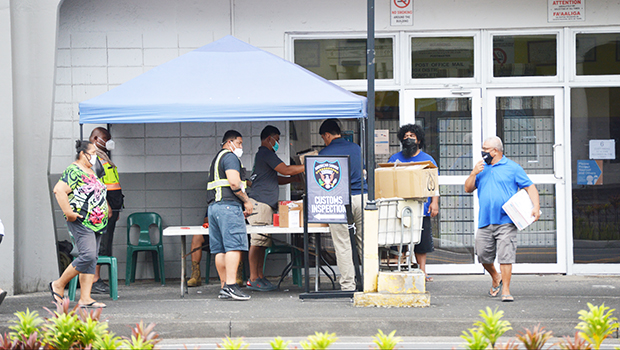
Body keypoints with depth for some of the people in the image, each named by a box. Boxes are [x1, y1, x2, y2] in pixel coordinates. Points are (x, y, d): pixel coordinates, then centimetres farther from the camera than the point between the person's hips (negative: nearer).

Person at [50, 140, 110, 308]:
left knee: (92, 260, 4)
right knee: (87, 256, -18)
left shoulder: (91, 172, 19)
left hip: (97, 223, 9)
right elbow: (59, 190, -21)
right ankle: (58, 285, -2)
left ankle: (85, 298, 3)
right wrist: (69, 212, -23)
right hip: (81, 223, -9)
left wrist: (107, 209, 22)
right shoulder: (73, 171, -10)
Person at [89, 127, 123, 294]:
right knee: (100, 244, -10)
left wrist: (115, 210, 24)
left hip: (109, 209, 10)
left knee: (104, 245, 10)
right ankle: (94, 281, -10)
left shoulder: (103, 157, 22)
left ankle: (96, 280, 13)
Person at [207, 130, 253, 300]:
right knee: (234, 247, -14)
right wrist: (246, 201, -5)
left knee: (220, 249, 7)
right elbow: (234, 183, -16)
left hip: (213, 206, 10)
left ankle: (224, 287, 7)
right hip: (229, 205, -10)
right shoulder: (230, 157, -4)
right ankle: (231, 285, -22)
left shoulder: (217, 158, 26)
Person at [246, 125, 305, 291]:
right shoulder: (266, 154, -8)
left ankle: (260, 276, 10)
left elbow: (276, 179, 29)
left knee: (263, 241, 9)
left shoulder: (262, 154, 25)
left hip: (265, 204, 11)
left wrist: (297, 178, 21)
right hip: (259, 203, -11)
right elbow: (285, 170, -14)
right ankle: (253, 279, -11)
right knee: (257, 241, -10)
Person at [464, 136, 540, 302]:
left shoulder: (512, 168, 3)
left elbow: (530, 187, 3)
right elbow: (468, 189, 16)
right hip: (485, 222, 4)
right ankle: (496, 278, 33)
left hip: (506, 222, -4)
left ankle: (506, 290, -5)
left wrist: (536, 207, -12)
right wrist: (474, 173, -2)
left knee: (506, 256, -10)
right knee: (483, 256, 6)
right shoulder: (482, 168, 16)